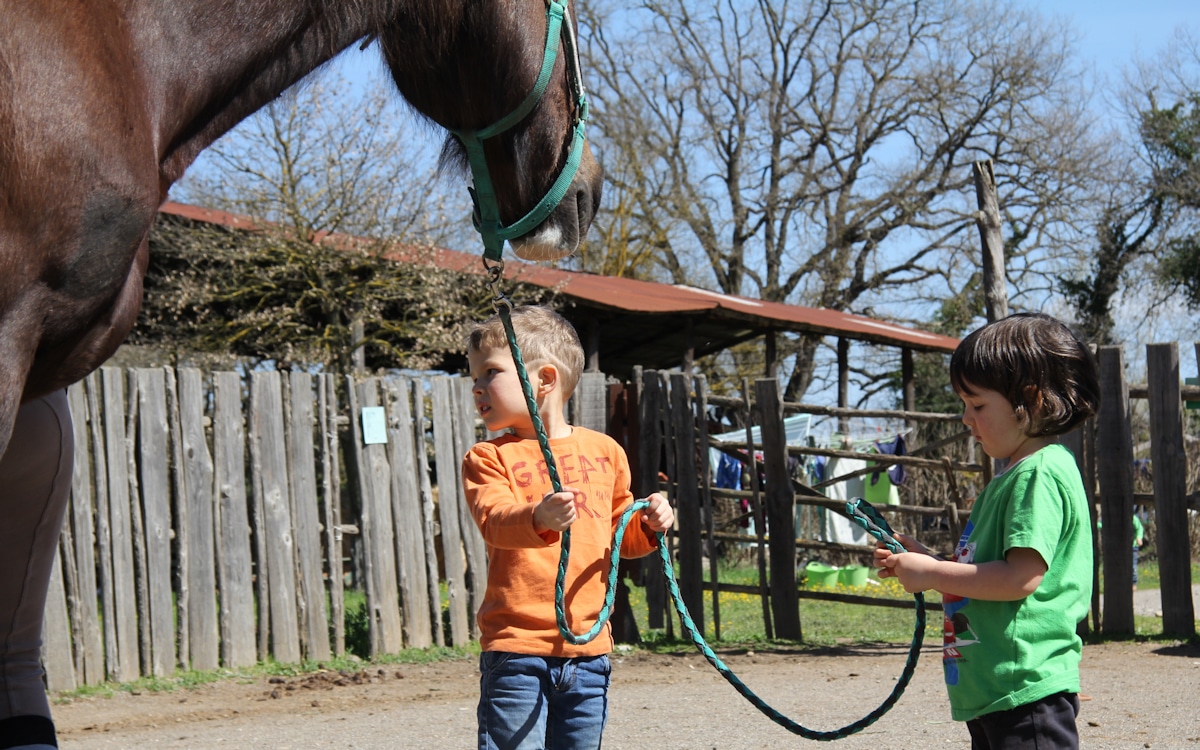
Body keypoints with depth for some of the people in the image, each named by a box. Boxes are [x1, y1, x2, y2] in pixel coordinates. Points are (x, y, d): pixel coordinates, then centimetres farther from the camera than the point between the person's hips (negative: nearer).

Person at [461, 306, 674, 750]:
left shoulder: (603, 451, 11)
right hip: (516, 646, -3)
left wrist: (648, 526, 2)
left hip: (588, 646, 4)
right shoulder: (490, 459, -1)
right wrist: (538, 520, -43)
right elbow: (495, 521, -22)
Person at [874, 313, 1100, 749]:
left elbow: (1022, 578, -22)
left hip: (1027, 688, -11)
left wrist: (932, 574, -13)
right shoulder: (1011, 476, 19)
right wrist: (924, 561, 12)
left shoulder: (1040, 473, -13)